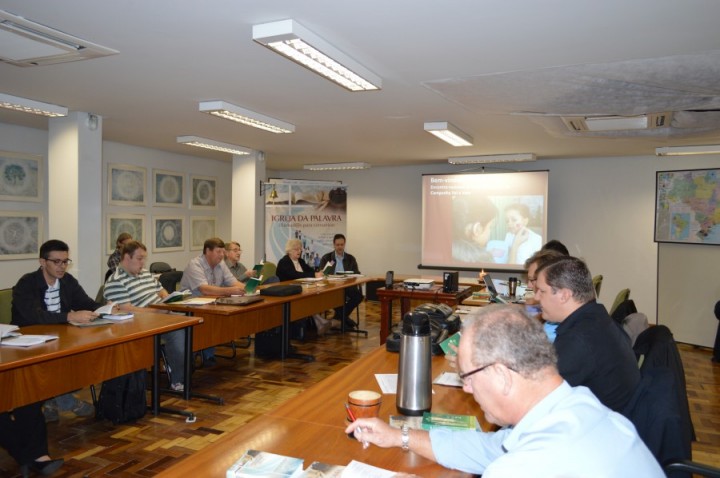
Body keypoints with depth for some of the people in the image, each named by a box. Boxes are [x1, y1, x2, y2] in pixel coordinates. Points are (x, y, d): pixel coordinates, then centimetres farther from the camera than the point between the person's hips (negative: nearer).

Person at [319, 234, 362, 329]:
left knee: (358, 295, -28)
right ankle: (343, 316, -13)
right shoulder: (326, 258, 9)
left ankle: (341, 315, -9)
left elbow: (357, 274, 7)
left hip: (347, 286, 2)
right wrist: (329, 268, -20)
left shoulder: (351, 258, 14)